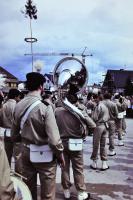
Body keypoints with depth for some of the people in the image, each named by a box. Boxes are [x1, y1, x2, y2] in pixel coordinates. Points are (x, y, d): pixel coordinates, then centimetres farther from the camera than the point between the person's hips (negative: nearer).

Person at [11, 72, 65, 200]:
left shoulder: (18, 106, -4)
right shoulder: (44, 107, -21)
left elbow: (14, 135, 6)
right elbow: (54, 139, -23)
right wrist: (60, 154, -6)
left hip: (26, 152, 6)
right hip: (44, 154, -5)